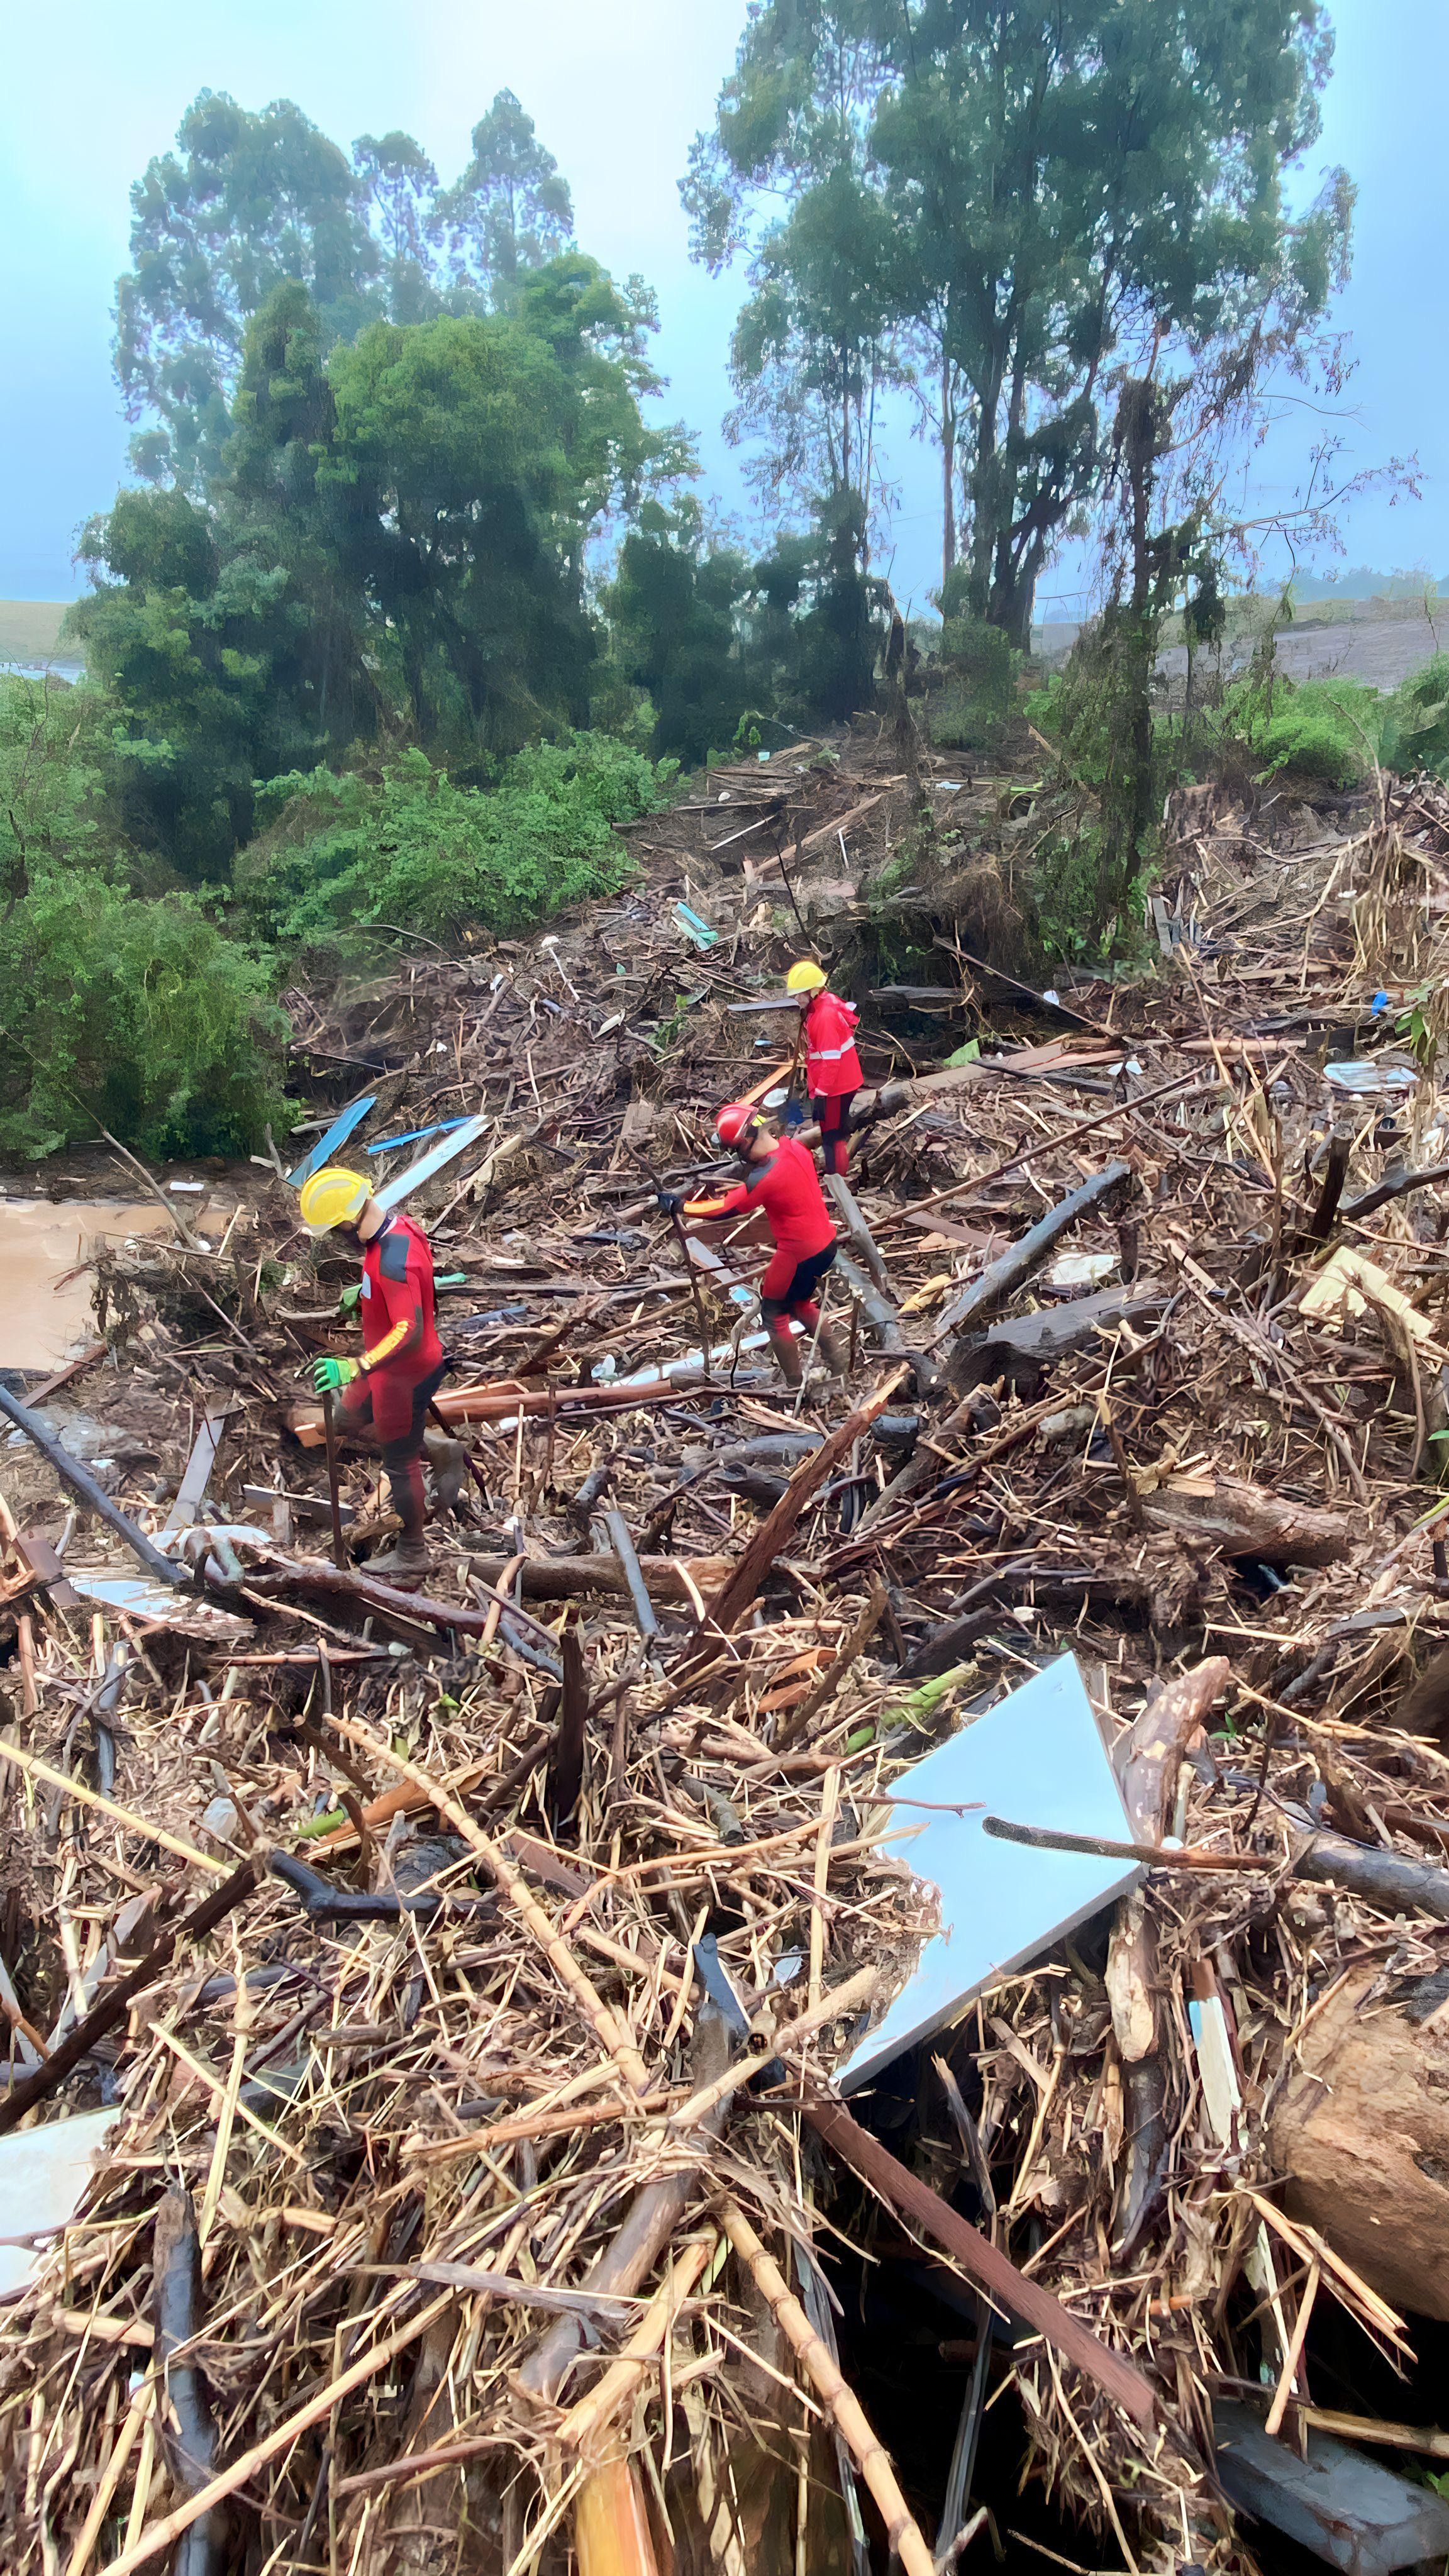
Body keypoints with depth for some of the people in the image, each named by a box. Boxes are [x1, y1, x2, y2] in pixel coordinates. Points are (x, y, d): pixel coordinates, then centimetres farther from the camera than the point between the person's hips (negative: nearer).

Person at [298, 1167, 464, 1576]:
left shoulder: (393, 1258, -35)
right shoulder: (397, 1223, -6)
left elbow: (410, 1332, -40)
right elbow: (413, 1278, 13)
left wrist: (355, 1368, -45)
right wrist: (364, 1293, 10)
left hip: (406, 1374, -10)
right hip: (393, 1368, 10)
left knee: (399, 1463, 9)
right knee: (351, 1417, 28)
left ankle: (412, 1553, 29)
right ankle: (439, 1449, 31)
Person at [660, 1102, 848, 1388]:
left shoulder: (764, 1178, -26)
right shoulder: (794, 1147, -3)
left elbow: (724, 1209, -16)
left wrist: (679, 1206, -8)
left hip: (800, 1254, -8)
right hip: (826, 1243, 8)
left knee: (774, 1314, 11)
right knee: (800, 1304, 28)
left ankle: (796, 1384, 21)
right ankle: (837, 1366, 34)